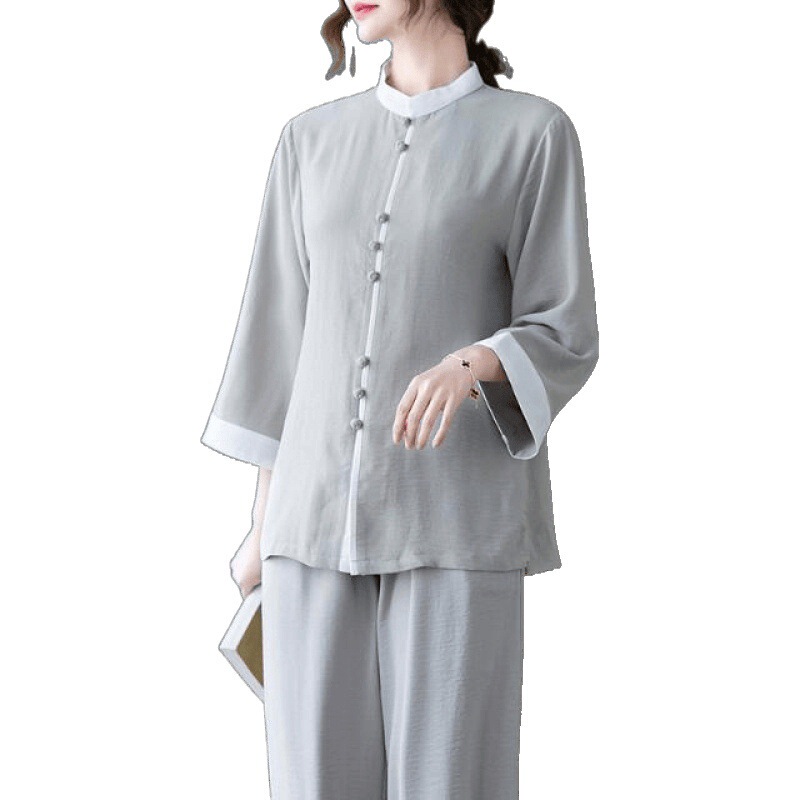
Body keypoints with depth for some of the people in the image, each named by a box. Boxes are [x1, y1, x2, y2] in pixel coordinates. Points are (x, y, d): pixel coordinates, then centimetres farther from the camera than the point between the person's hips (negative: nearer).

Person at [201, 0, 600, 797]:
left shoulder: (534, 135, -1)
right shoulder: (312, 141, 12)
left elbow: (561, 344, -4)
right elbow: (289, 334, 14)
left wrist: (468, 365, -26)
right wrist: (265, 523, 13)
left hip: (458, 522, -4)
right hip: (324, 520, 4)